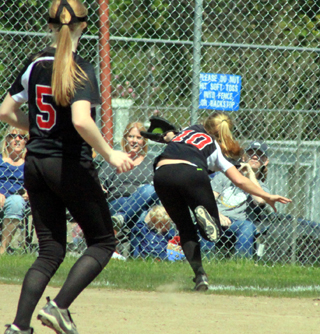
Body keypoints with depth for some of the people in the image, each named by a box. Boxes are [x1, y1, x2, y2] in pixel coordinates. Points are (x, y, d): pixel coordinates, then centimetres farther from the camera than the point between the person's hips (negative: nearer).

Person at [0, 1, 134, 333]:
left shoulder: (35, 65, 5)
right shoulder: (80, 69, -14)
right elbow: (81, 120, -27)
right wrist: (109, 153, -15)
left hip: (35, 165, 6)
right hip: (71, 165, -6)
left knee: (50, 250, 12)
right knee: (102, 241, 9)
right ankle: (59, 307, -6)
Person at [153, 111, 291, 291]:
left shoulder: (189, 130, 32)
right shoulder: (215, 149, 23)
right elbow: (239, 180, 14)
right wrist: (267, 197, 20)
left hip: (161, 174, 3)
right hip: (191, 173, -3)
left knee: (186, 229, 17)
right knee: (214, 230, 9)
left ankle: (199, 274, -4)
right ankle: (204, 215, -28)